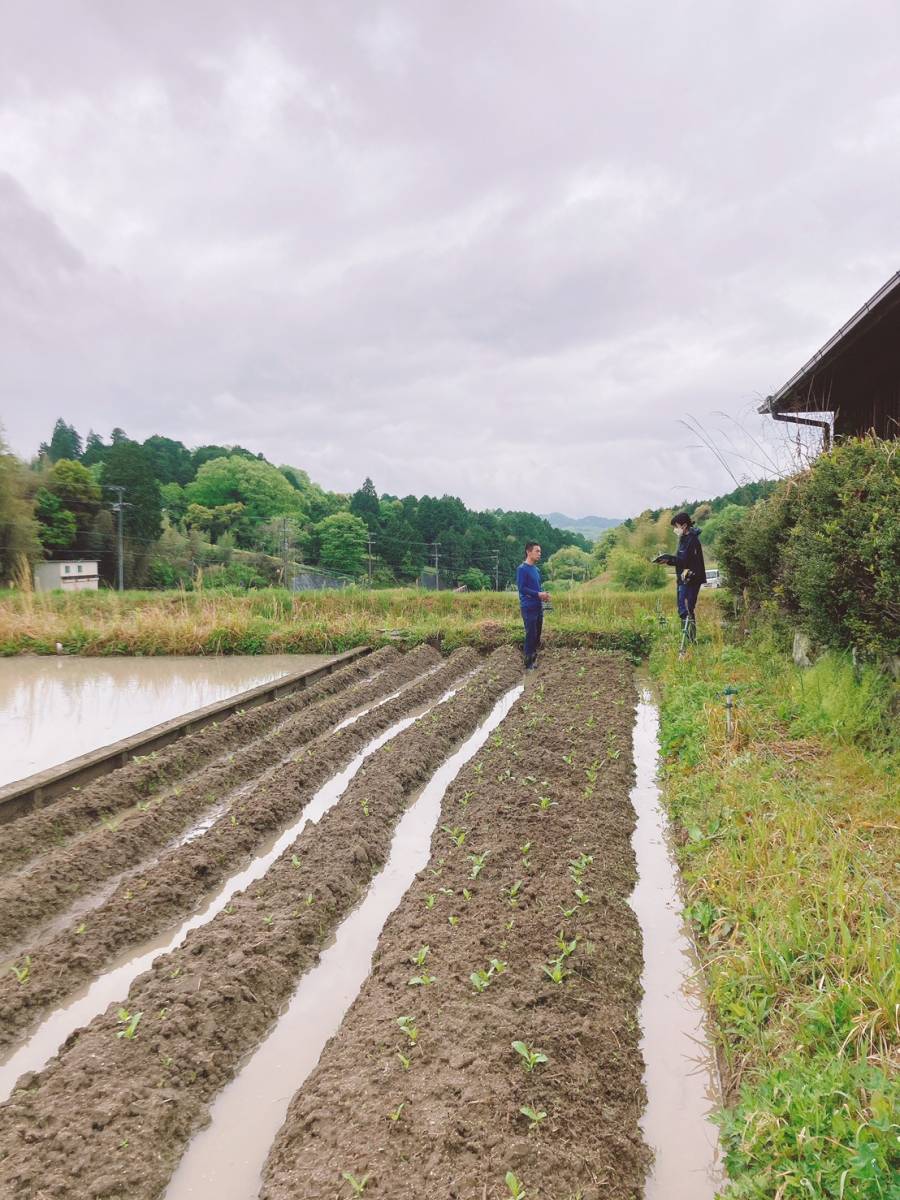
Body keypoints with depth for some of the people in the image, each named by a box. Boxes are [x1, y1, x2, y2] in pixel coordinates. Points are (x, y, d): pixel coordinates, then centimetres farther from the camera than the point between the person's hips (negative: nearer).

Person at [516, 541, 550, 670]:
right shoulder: (522, 569, -11)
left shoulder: (536, 570, 15)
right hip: (529, 608, -8)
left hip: (538, 607, 8)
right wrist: (538, 594, -18)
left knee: (537, 635, 10)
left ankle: (534, 660, 19)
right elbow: (522, 588, -17)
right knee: (531, 635, -6)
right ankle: (528, 664, 0)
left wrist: (543, 595, 0)